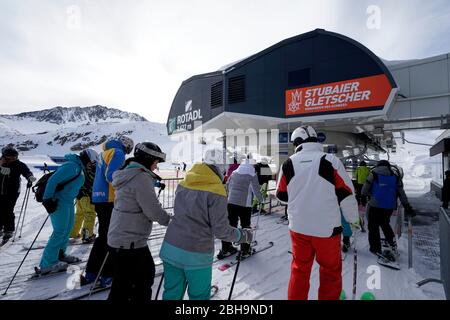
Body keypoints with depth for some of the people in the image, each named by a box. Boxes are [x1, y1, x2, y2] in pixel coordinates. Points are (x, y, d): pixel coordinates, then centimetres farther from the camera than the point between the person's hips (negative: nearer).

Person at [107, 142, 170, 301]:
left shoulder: (128, 173, 9)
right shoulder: (141, 178, -22)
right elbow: (153, 210, -22)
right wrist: (171, 221, -7)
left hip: (120, 238, 10)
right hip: (130, 242, -10)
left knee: (147, 272, 24)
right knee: (123, 286, 7)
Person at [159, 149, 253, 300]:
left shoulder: (183, 184, 0)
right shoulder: (216, 191, -17)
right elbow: (221, 231, -13)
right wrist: (243, 235, 3)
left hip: (171, 249, 5)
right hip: (197, 255, -5)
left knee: (172, 294, 21)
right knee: (199, 296, 18)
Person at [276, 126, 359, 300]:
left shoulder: (288, 163, -5)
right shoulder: (330, 160, -12)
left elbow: (281, 195, 5)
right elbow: (346, 195, -7)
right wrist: (353, 220, 9)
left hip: (299, 226, 2)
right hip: (327, 228, -2)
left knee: (299, 268, 19)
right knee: (331, 270, 18)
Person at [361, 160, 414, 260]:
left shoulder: (374, 173, 1)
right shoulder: (395, 176, 11)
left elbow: (366, 187, -5)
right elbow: (401, 193, 12)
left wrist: (362, 196, 8)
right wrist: (407, 207, 16)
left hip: (375, 205, -5)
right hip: (390, 206, 5)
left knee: (373, 226, 8)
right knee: (385, 224, 25)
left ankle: (376, 248, 12)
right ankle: (393, 246, 20)